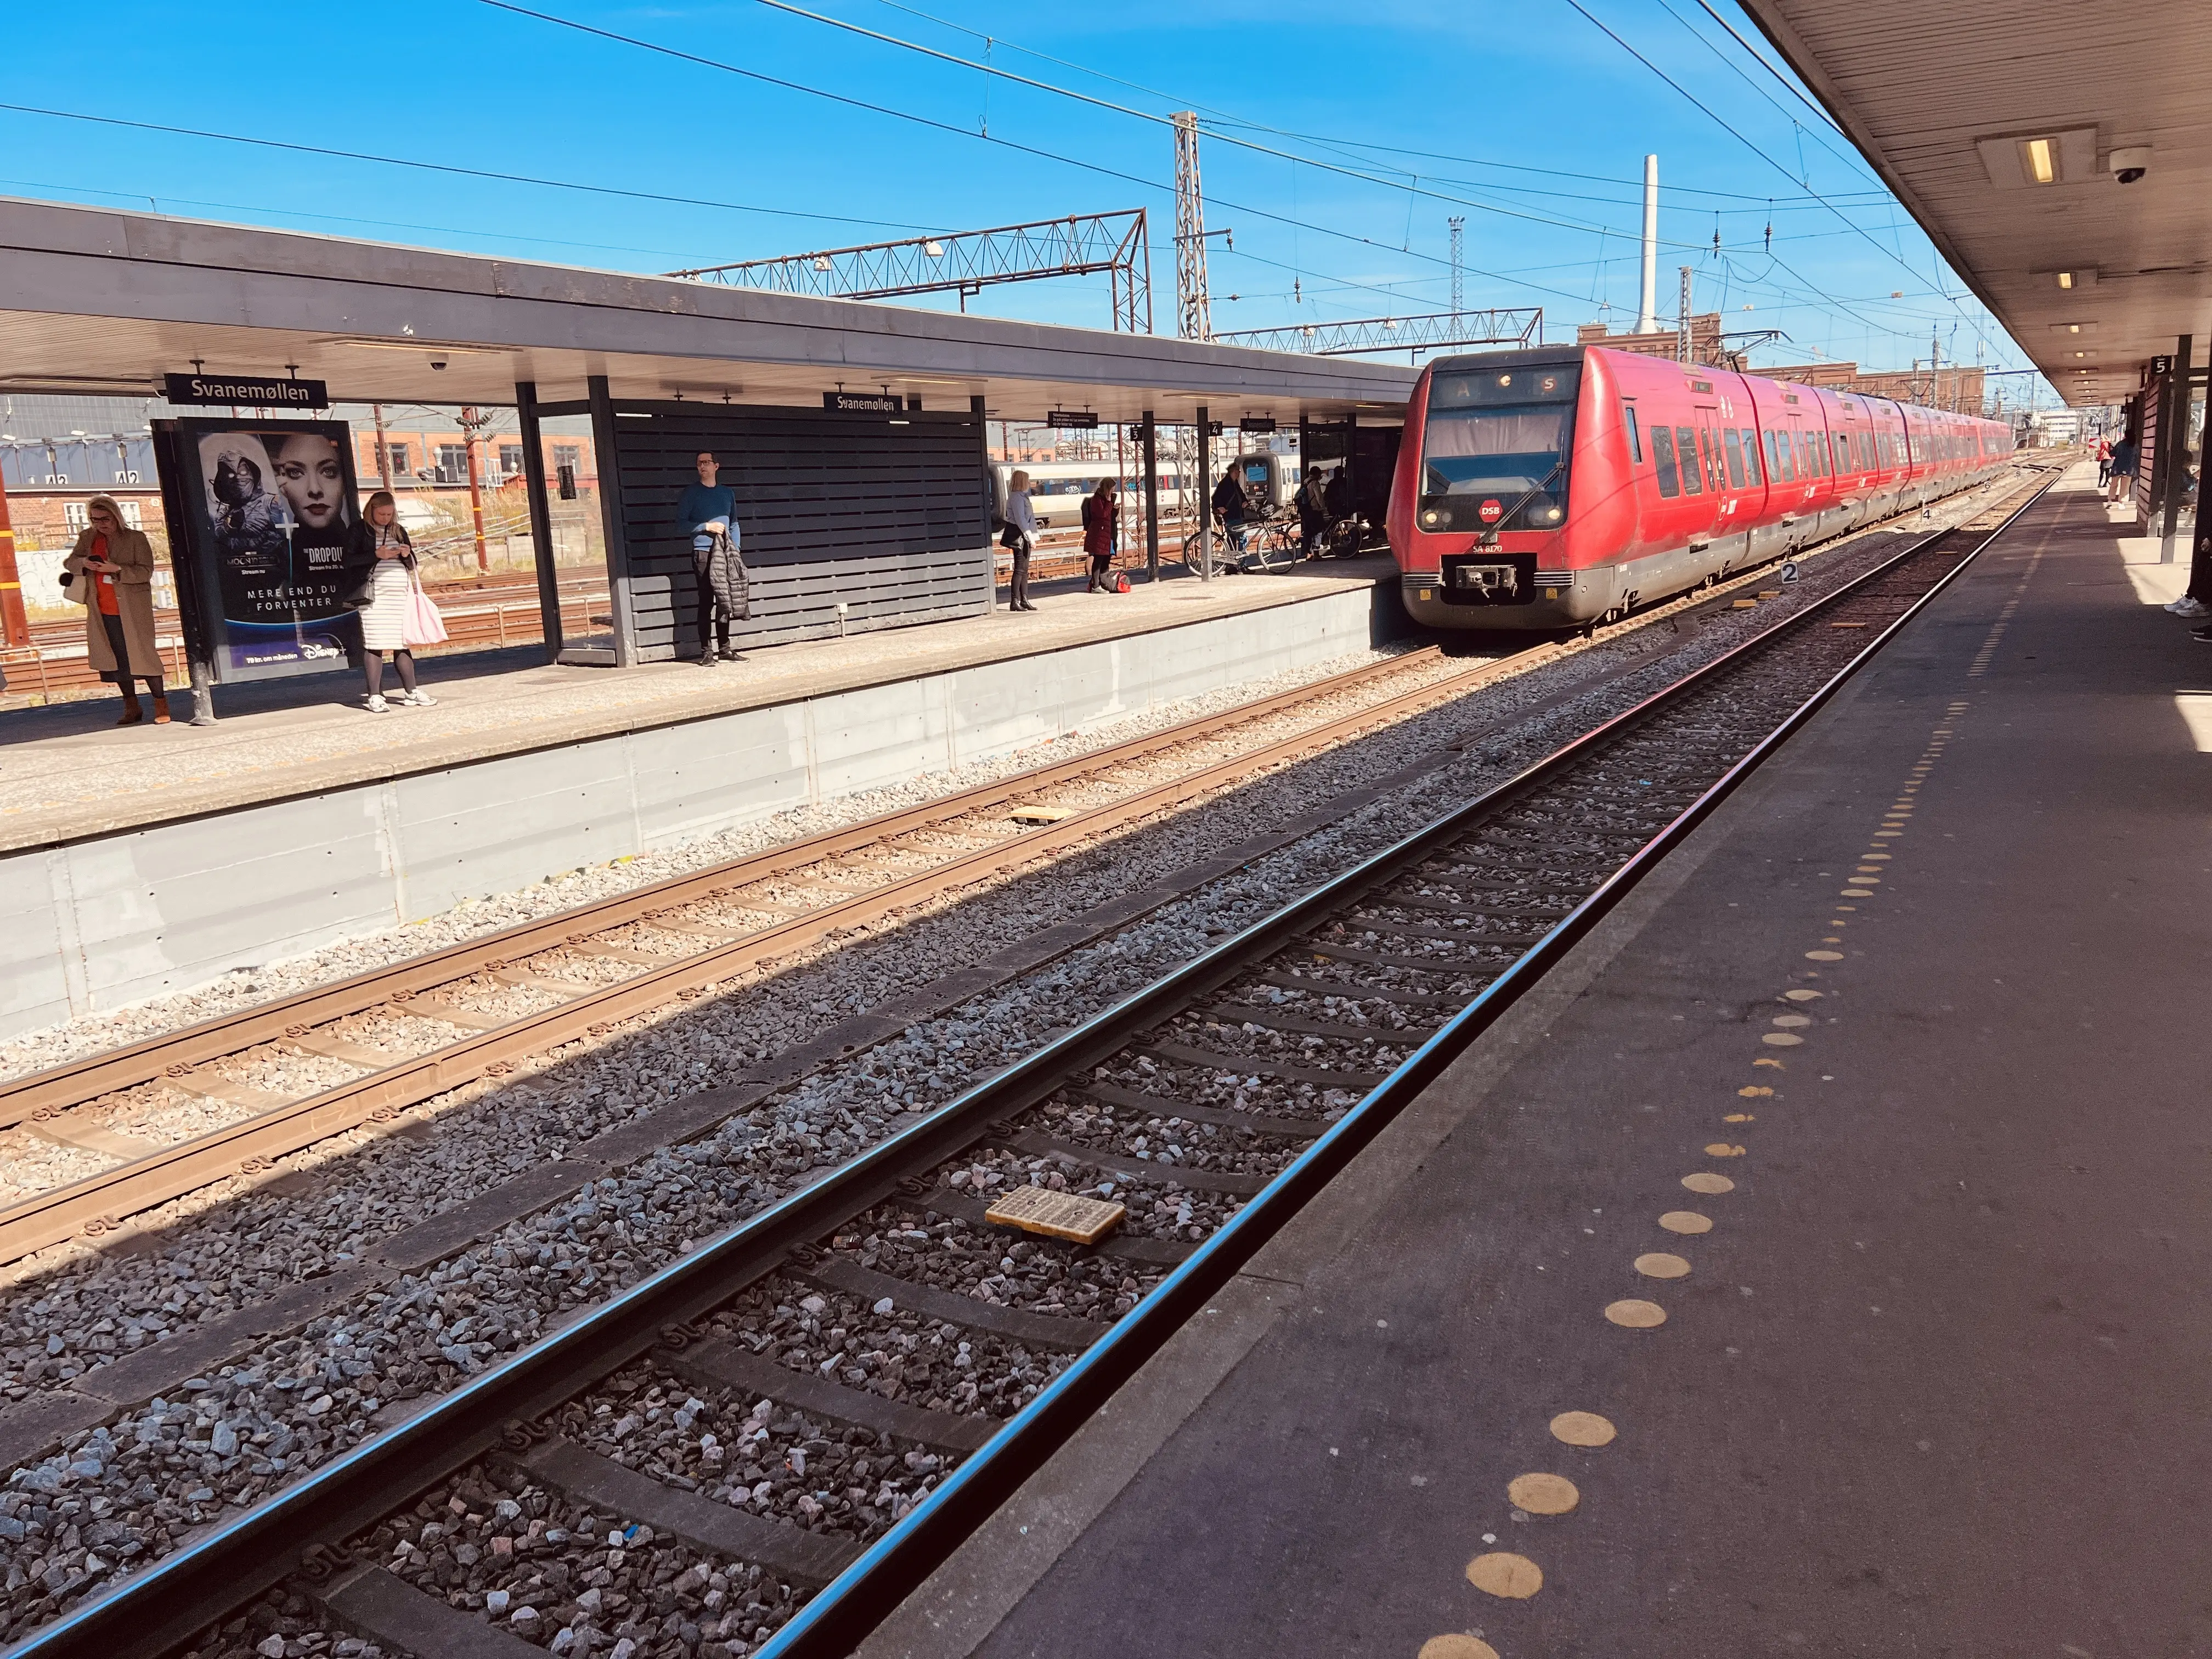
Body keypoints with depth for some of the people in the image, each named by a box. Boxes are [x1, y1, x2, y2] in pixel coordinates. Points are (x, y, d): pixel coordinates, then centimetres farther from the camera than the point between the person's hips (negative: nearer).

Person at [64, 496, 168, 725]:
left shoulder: (136, 538, -4)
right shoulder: (88, 538, 11)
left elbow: (145, 571, -10)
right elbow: (68, 562, 13)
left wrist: (116, 569, -24)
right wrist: (83, 563, -9)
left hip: (132, 609, -5)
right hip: (102, 611, 5)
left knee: (142, 654, -6)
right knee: (117, 659, 8)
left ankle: (161, 704, 3)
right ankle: (132, 707, 16)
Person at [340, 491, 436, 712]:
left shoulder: (398, 530, 17)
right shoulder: (359, 530, 2)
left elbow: (411, 564, 20)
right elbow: (348, 560, -7)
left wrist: (407, 555, -2)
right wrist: (376, 554, -17)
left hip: (400, 594, 5)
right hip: (373, 595, -5)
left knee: (403, 644, 7)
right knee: (374, 644, -8)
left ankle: (411, 691, 13)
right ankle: (375, 696, -7)